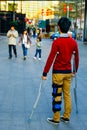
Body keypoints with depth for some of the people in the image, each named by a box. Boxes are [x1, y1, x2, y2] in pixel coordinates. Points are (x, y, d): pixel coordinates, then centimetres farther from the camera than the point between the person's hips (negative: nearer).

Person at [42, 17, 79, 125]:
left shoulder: (57, 42, -15)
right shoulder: (73, 42, 0)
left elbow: (51, 59, -17)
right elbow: (76, 58, 7)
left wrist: (45, 73, -11)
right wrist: (75, 71, 20)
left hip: (58, 72, -5)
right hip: (68, 72, 5)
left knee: (57, 96, 3)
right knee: (67, 95, 14)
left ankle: (56, 119, 11)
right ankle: (66, 117, 22)